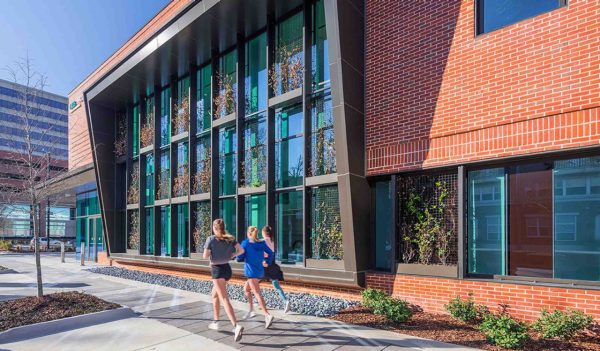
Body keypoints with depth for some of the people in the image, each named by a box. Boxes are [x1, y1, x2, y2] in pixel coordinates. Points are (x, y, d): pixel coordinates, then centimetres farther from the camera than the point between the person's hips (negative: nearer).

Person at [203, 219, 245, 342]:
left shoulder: (211, 239, -10)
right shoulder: (230, 238, 4)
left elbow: (205, 256, -9)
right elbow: (241, 250, 0)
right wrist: (230, 256, 9)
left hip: (217, 270, -7)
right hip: (227, 268, 7)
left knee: (224, 299, -12)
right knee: (215, 295, 25)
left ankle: (236, 326, -26)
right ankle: (215, 322, 32)